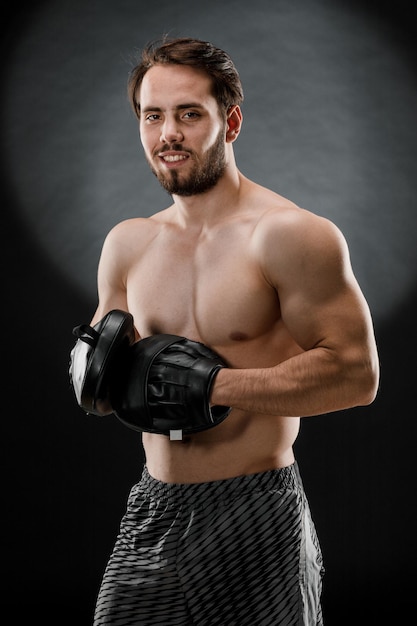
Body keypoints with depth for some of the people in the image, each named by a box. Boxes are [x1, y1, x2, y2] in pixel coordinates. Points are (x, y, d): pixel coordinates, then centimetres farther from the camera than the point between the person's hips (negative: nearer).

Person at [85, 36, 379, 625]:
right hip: (152, 510, 5)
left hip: (255, 514, -5)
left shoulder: (290, 235, -10)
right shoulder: (126, 244, 9)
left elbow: (356, 373, -15)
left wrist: (211, 384, -20)